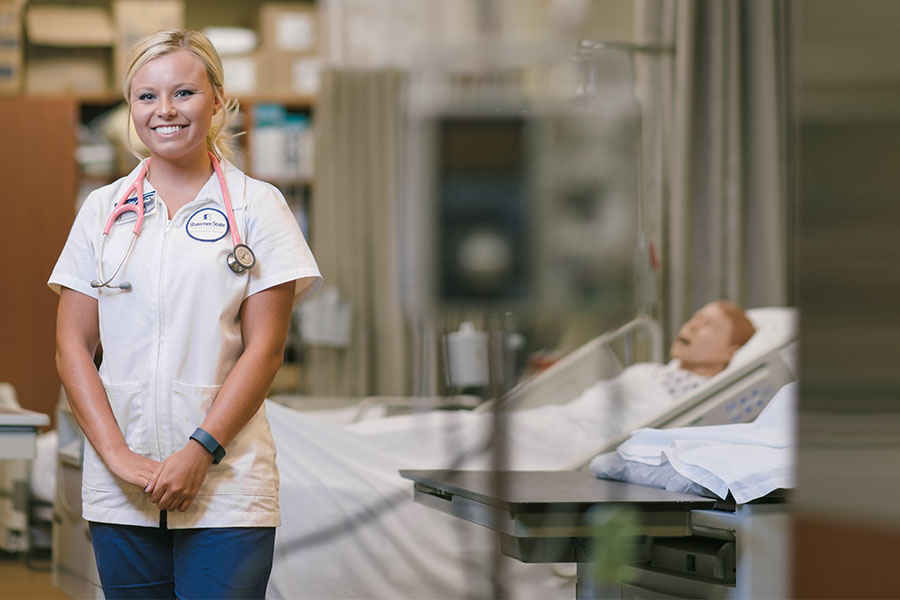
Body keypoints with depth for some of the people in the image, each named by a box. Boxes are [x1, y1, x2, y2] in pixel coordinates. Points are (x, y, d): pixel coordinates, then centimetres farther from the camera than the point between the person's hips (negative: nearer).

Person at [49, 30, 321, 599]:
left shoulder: (257, 206, 3)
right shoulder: (103, 209, 10)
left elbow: (264, 349, -2)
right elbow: (73, 345, 6)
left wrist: (200, 451, -12)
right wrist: (117, 454, -6)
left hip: (226, 483, -2)